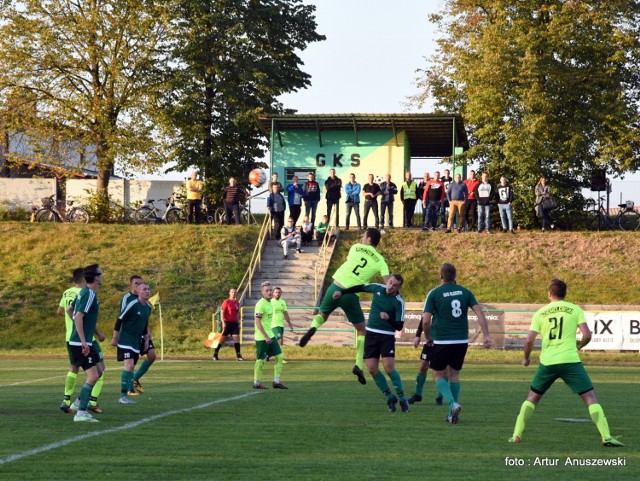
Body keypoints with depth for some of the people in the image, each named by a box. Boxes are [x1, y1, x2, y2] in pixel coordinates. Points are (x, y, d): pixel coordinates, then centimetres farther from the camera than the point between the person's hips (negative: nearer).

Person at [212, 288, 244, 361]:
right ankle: (215, 354, 10)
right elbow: (222, 312, -10)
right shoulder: (226, 302, -6)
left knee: (237, 338, -5)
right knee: (222, 338, -1)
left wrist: (238, 323, 17)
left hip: (234, 323, 5)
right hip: (227, 322, -5)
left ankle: (238, 355, -5)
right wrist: (223, 323, -17)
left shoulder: (237, 303, 12)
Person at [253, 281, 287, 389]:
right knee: (261, 360, -1)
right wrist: (266, 336, -21)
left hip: (269, 335, 9)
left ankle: (277, 381, 9)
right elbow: (258, 322, -19)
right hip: (262, 337, -9)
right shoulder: (261, 304, -16)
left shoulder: (269, 303, 13)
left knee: (279, 356, 5)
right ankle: (256, 383, 10)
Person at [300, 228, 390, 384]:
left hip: (336, 288, 1)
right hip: (351, 295, -1)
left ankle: (313, 328, -7)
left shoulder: (356, 248, 7)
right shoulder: (380, 261, 4)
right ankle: (359, 365, 0)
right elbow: (388, 283, -7)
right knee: (362, 330, 14)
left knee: (322, 314, 28)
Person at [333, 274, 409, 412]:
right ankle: (390, 397, 10)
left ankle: (402, 398, -3)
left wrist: (388, 318, -34)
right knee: (372, 369, -2)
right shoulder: (378, 288, -2)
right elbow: (361, 288, 17)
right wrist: (342, 292, 16)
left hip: (387, 336, -5)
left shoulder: (399, 302, -14)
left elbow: (399, 326, -16)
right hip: (371, 333, 5)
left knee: (389, 368, -17)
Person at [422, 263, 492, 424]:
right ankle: (452, 415, 12)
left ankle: (453, 404, -16)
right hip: (462, 341, 4)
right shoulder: (465, 292, 6)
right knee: (454, 375, 17)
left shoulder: (434, 293, -5)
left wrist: (428, 337, 8)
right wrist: (486, 336, -5)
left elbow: (425, 320, -9)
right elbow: (479, 312, -4)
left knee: (438, 376, 9)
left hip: (442, 341, -4)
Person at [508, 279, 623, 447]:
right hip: (570, 361, -2)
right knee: (590, 398, 1)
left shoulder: (540, 313, 8)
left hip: (547, 362, 2)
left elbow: (529, 340, 3)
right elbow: (587, 335, -5)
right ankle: (606, 437, -11)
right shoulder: (575, 309, 4)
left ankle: (516, 435, 16)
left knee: (532, 398, 21)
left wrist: (526, 358, 21)